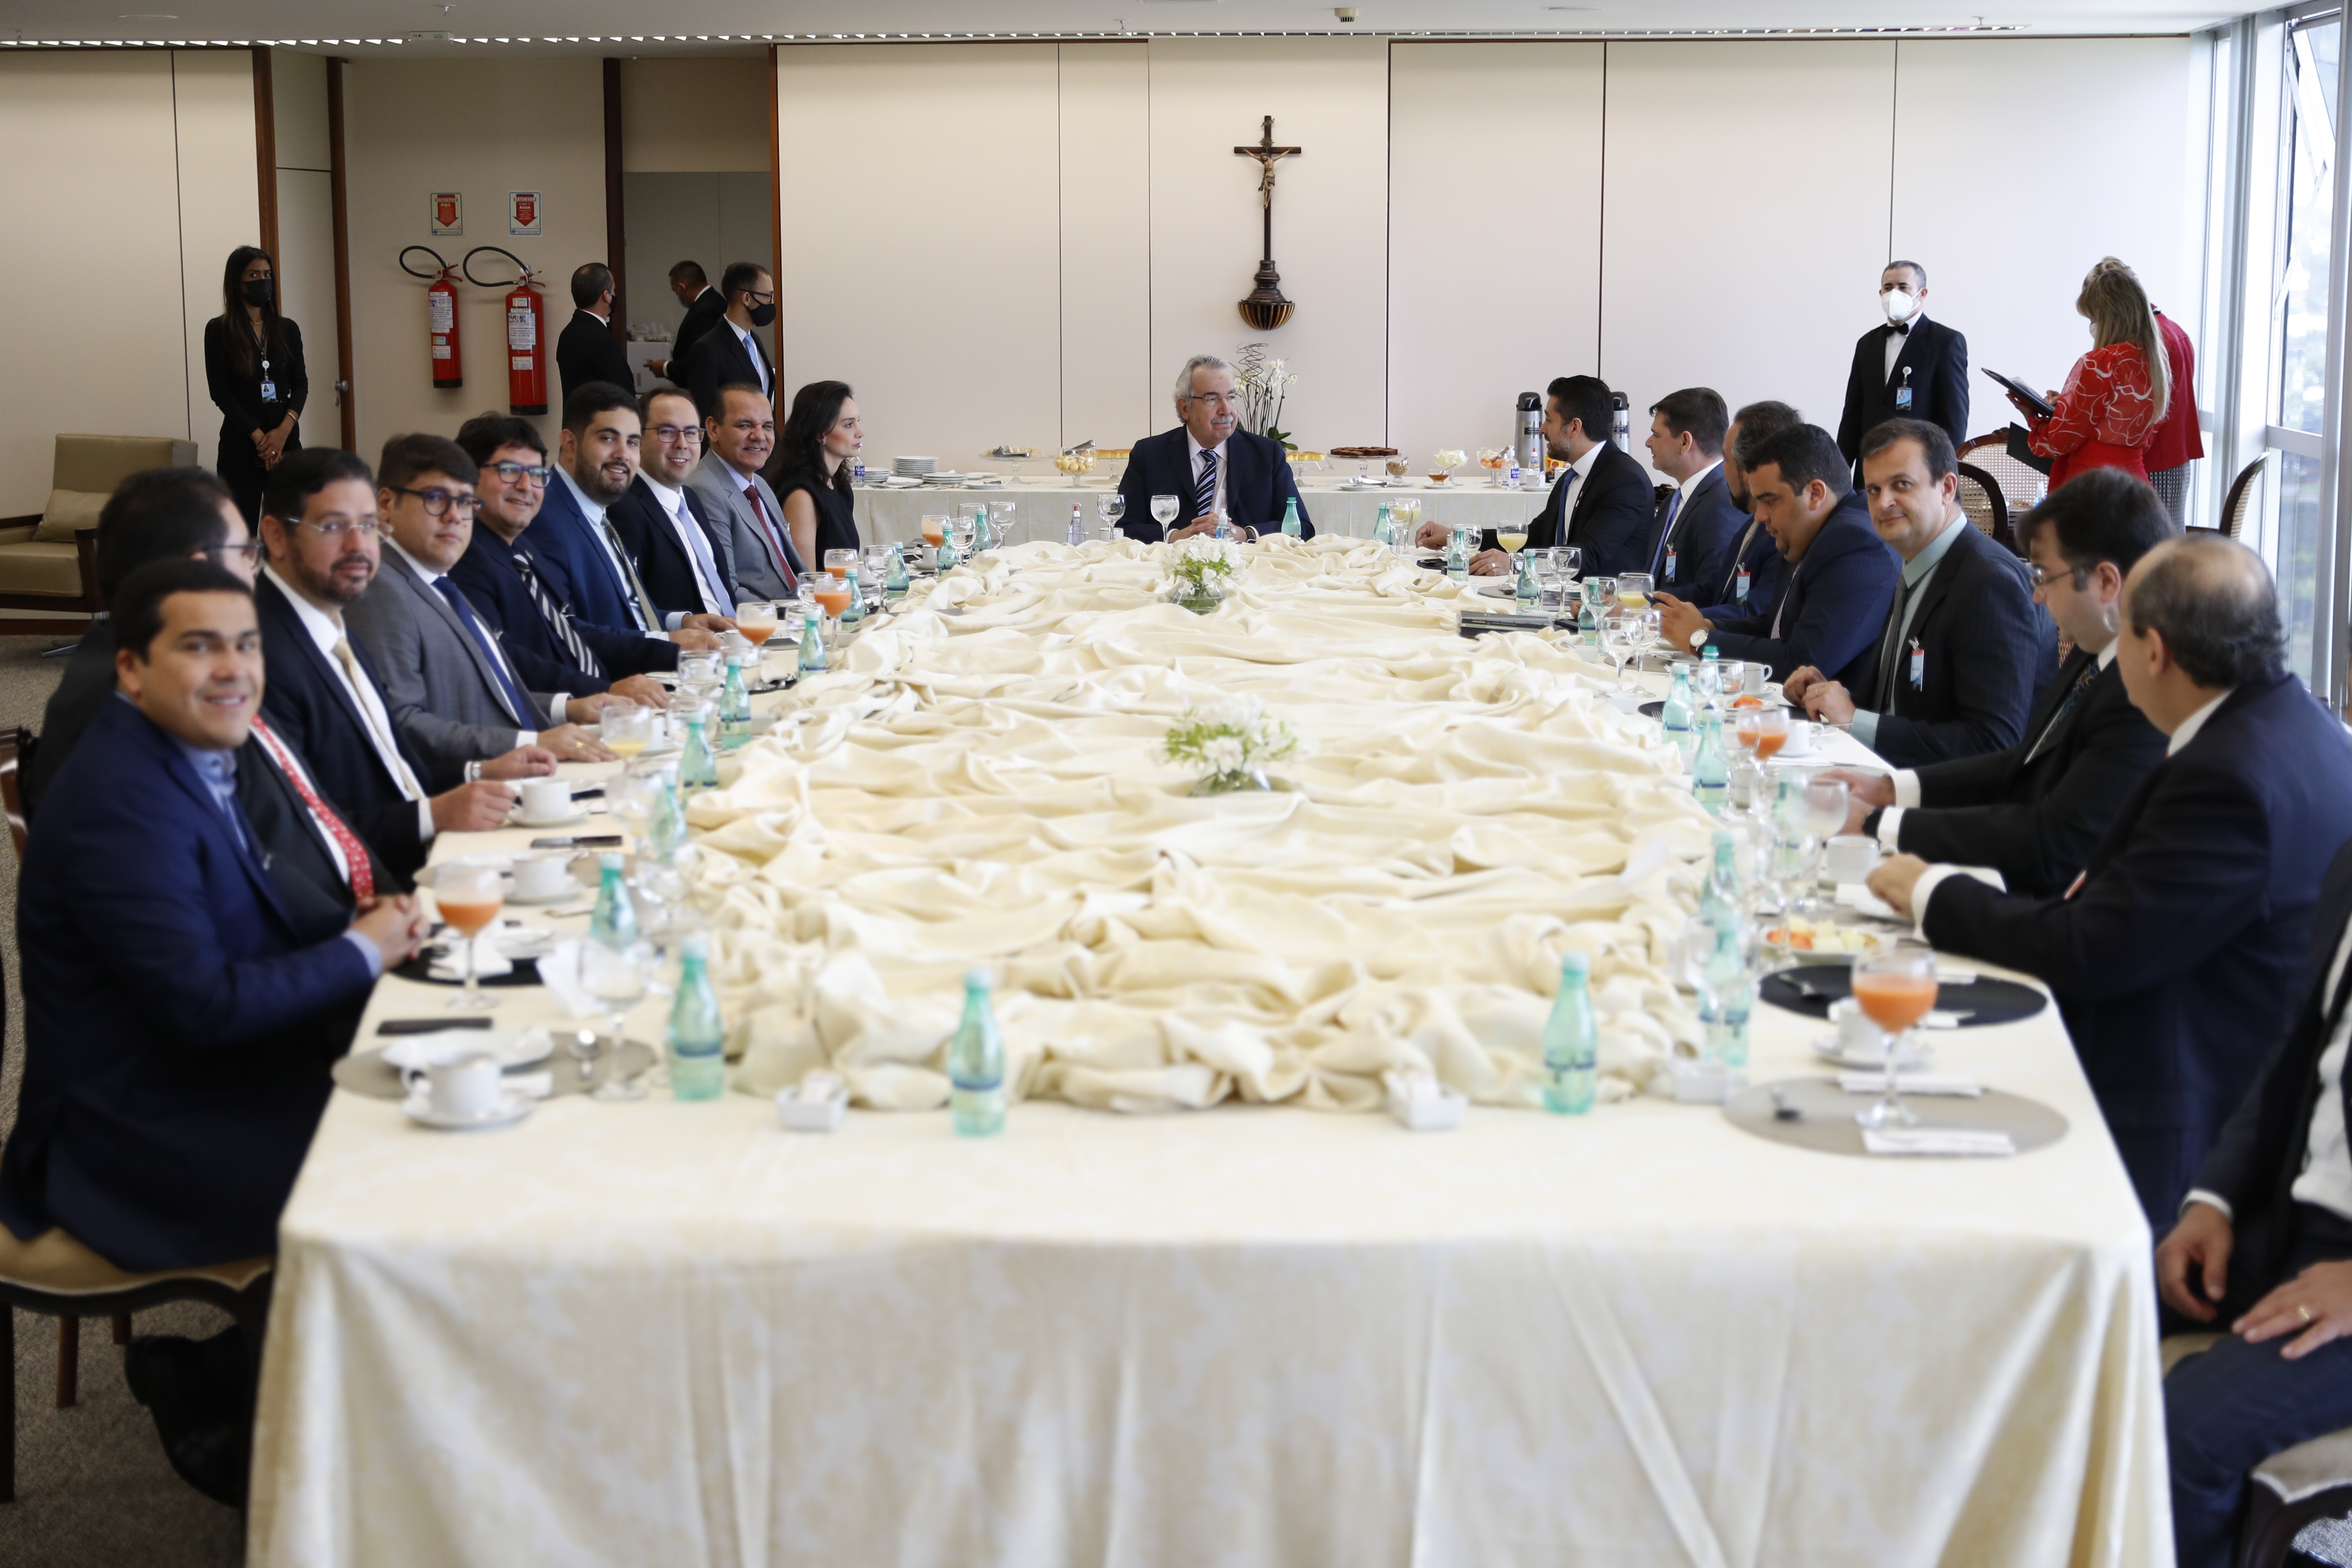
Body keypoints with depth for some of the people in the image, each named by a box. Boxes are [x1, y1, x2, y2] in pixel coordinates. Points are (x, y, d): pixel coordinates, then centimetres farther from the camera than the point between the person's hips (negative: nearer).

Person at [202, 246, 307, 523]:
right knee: (243, 527, -6)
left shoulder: (287, 330, 12)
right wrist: (259, 437, -10)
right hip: (241, 444, -3)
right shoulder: (219, 330, 2)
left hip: (286, 440, 3)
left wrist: (284, 430, -10)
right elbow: (220, 392, -3)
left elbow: (300, 384, 8)